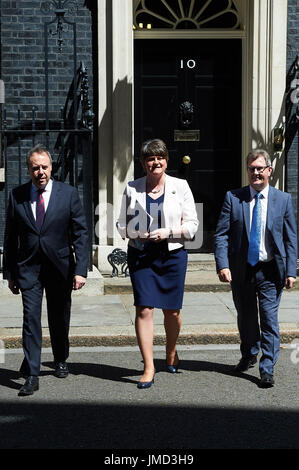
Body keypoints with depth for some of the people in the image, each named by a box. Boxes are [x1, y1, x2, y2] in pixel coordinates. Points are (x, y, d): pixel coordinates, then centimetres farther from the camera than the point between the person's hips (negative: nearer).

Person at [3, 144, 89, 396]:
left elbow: (81, 233, -4)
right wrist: (10, 273, 5)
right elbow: (10, 237, 6)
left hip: (60, 267, 0)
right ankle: (31, 376, -7)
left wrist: (81, 270, -12)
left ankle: (61, 361, 37)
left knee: (59, 320, 13)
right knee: (31, 318, -9)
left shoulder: (69, 194, -3)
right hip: (28, 268, 0)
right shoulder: (17, 196, 1)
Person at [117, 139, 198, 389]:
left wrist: (169, 232, -14)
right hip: (141, 254, 0)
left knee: (172, 310, 7)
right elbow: (122, 224, 12)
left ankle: (171, 353, 35)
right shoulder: (132, 188, 6)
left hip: (173, 254, 0)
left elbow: (192, 225, 2)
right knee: (144, 309, -8)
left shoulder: (180, 187, 2)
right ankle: (149, 367, -3)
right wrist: (137, 234, -9)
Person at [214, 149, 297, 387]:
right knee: (246, 318, 17)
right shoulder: (233, 198, 0)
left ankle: (267, 369, 3)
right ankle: (249, 355, 40)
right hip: (241, 269, 2)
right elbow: (221, 234, -3)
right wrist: (223, 265, -15)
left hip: (270, 271, -1)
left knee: (269, 319, -5)